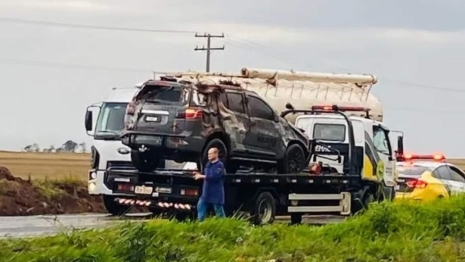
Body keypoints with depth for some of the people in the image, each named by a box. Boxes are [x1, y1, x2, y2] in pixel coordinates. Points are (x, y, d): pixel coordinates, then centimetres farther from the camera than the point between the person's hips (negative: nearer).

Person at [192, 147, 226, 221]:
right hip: (206, 192, 9)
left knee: (219, 210, -2)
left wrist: (201, 176, -24)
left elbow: (215, 176, -26)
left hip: (216, 193, -9)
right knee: (200, 206, 9)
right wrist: (199, 174, 2)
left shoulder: (219, 165, -15)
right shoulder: (208, 164, 11)